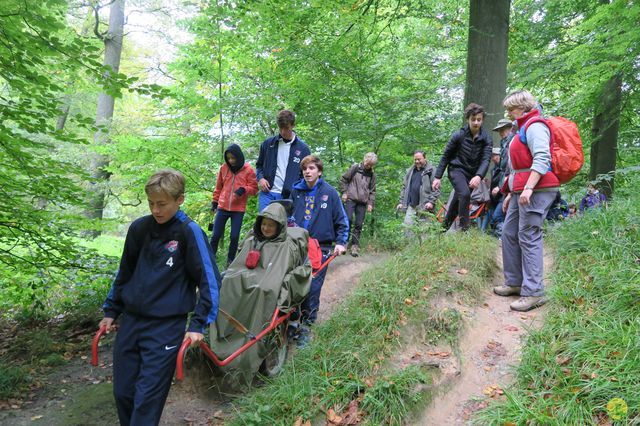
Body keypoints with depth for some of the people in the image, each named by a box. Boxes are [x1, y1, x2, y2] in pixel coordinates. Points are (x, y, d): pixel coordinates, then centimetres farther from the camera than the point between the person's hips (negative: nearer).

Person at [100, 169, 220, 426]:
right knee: (122, 392, 13)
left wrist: (198, 324, -15)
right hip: (130, 321, 5)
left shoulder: (189, 231, -11)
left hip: (167, 327, -5)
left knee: (147, 398, -2)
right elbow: (125, 272, 16)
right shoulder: (139, 228, 3)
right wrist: (111, 310, 19)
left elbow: (209, 280, -11)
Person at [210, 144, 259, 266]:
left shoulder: (248, 170, -4)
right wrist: (215, 202, 15)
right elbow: (218, 187, 14)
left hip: (238, 209, -2)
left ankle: (230, 260, 18)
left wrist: (243, 190, -20)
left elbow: (254, 188, -2)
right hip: (222, 207, 2)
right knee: (216, 235, 6)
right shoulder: (224, 168, 5)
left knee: (234, 237, 2)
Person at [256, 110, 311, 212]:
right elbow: (259, 165, 19)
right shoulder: (268, 143, 7)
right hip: (267, 193, 1)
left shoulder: (302, 148, 2)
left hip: (288, 196, -1)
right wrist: (260, 178, -1)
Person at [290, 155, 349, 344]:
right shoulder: (296, 191, 4)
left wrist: (341, 242, -5)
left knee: (312, 288, -4)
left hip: (320, 248, -3)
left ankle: (306, 326, 10)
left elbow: (341, 220, 3)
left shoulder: (329, 192, -3)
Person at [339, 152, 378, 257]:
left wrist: (370, 203, 6)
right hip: (351, 199, -3)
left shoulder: (372, 174, 11)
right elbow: (343, 179, 5)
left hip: (363, 202, 3)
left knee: (359, 224, 0)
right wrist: (344, 192, -2)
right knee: (348, 219, -13)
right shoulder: (355, 168, 1)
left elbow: (372, 190, 16)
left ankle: (355, 246, 5)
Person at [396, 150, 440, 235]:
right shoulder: (410, 171, 17)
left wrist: (431, 202, -15)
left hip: (424, 206, -5)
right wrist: (401, 202, 14)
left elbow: (436, 189, -5)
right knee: (407, 226, -4)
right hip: (411, 205, 5)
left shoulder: (431, 171, 0)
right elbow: (404, 187, 21)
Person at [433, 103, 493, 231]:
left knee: (457, 201, 10)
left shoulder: (486, 138, -7)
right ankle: (464, 229, -22)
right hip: (457, 169, -3)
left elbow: (486, 159, -16)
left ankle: (445, 228, 29)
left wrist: (479, 176, -36)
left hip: (472, 174, 3)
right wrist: (437, 177, -6)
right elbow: (446, 156, -4)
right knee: (465, 194, -28)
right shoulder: (459, 135, -11)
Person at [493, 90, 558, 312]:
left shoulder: (534, 126, -6)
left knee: (529, 238, -12)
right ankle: (514, 282, 20)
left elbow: (542, 159, -20)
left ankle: (534, 292, -8)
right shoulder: (523, 128, 26)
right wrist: (511, 193, 27)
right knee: (509, 233, 11)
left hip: (536, 191, -10)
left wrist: (528, 188, -27)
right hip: (521, 191, 10)